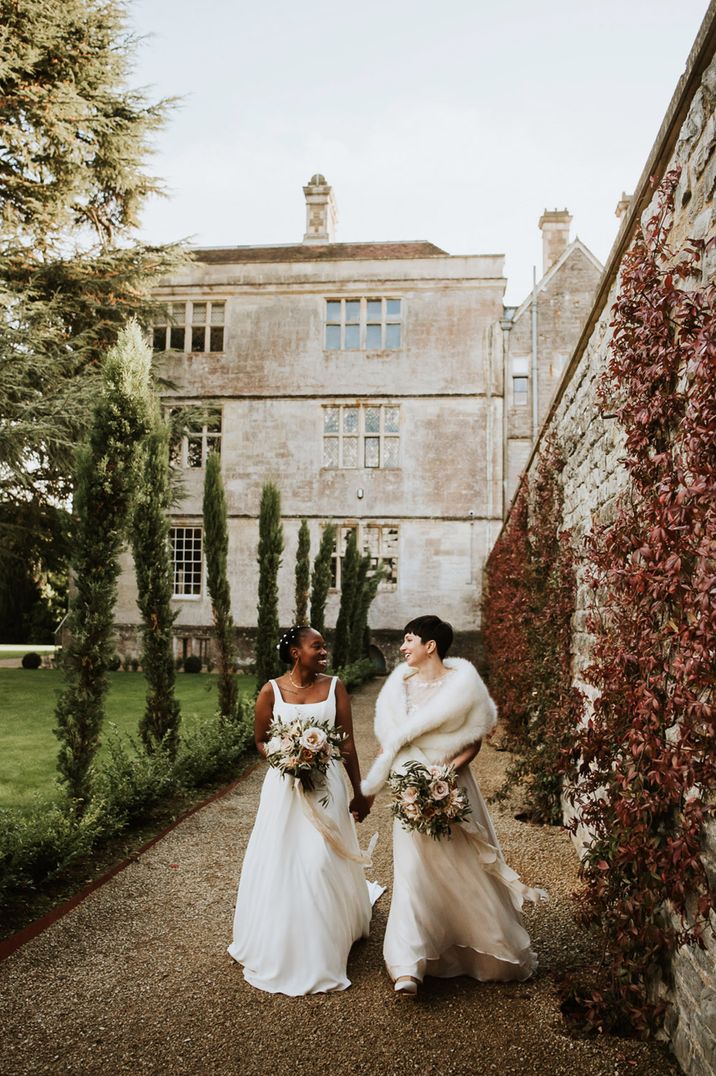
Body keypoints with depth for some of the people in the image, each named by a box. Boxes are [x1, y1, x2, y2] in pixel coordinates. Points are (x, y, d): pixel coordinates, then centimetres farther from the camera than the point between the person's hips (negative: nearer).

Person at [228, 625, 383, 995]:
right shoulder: (272, 691, -5)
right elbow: (260, 742, 6)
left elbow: (348, 743, 2)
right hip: (284, 786, 0)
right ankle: (278, 947, 31)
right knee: (279, 865, 8)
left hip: (326, 784, 0)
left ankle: (321, 952, 24)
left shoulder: (334, 686, -2)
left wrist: (359, 792, 5)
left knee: (322, 864, 2)